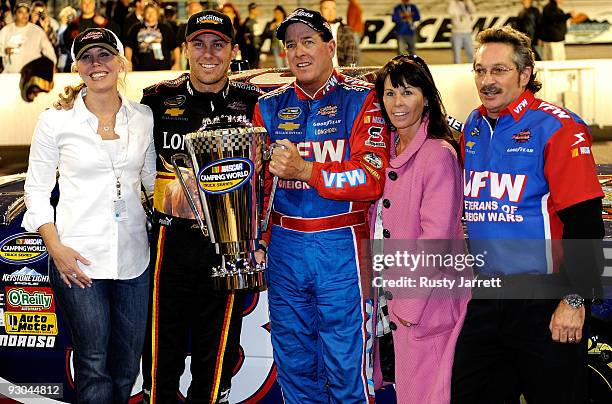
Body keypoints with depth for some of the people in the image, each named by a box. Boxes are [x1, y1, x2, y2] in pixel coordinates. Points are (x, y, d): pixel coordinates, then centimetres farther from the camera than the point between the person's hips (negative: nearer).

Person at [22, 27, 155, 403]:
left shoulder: (144, 118, 5)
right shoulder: (56, 121, -3)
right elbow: (37, 189, 0)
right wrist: (56, 248, -10)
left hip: (133, 256, 3)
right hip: (77, 259, -3)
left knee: (127, 367, 12)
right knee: (94, 367, 1)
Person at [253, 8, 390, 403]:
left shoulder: (362, 100, -3)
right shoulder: (270, 107, 11)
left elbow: (372, 180, -13)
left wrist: (305, 170, -23)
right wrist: (258, 244, 7)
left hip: (341, 247, -4)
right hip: (284, 247, 4)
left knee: (346, 366, -1)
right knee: (294, 366, 12)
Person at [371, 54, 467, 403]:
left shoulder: (439, 153, -14)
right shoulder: (390, 150, 10)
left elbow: (436, 236, -18)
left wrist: (410, 302, -17)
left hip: (428, 297, -7)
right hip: (395, 295, 8)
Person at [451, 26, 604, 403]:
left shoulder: (558, 128, -12)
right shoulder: (472, 129, 10)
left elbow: (583, 222, -17)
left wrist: (574, 300, -19)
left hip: (545, 300, -6)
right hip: (485, 298, 7)